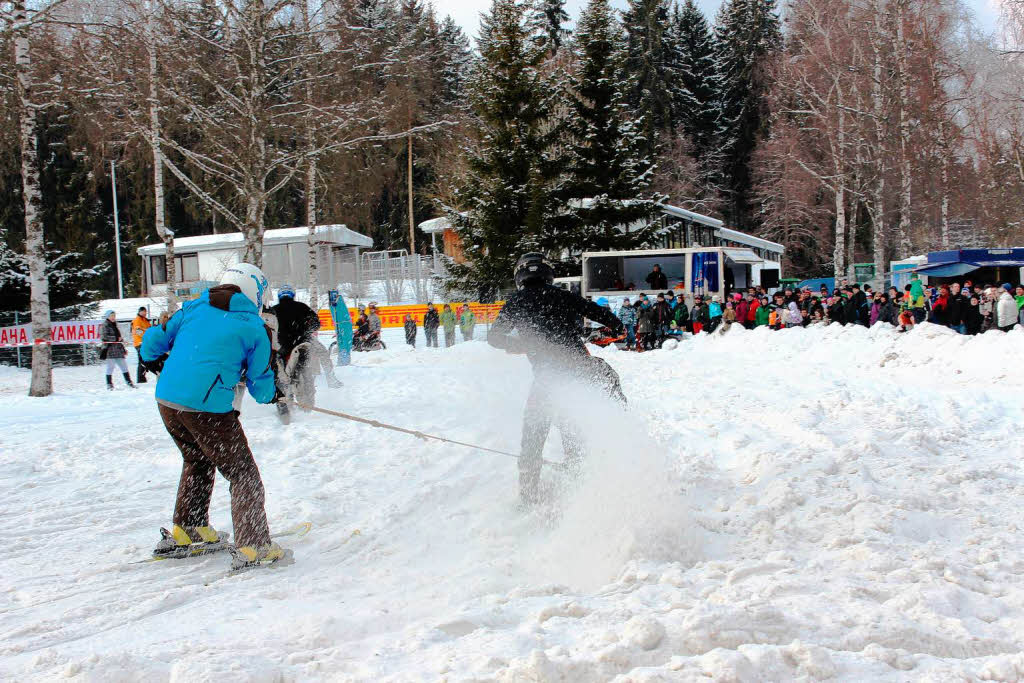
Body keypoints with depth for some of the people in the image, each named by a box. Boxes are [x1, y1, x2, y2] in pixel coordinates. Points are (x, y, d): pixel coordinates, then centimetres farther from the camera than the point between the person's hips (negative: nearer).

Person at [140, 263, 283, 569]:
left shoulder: (193, 308, 13)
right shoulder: (253, 325, 2)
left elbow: (154, 340, 18)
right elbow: (260, 380, 6)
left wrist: (154, 363, 40)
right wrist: (273, 395, 28)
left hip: (166, 400, 6)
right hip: (207, 407, -6)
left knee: (198, 462, 29)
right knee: (243, 475, 6)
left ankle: (186, 531, 37)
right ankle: (252, 548, 1)